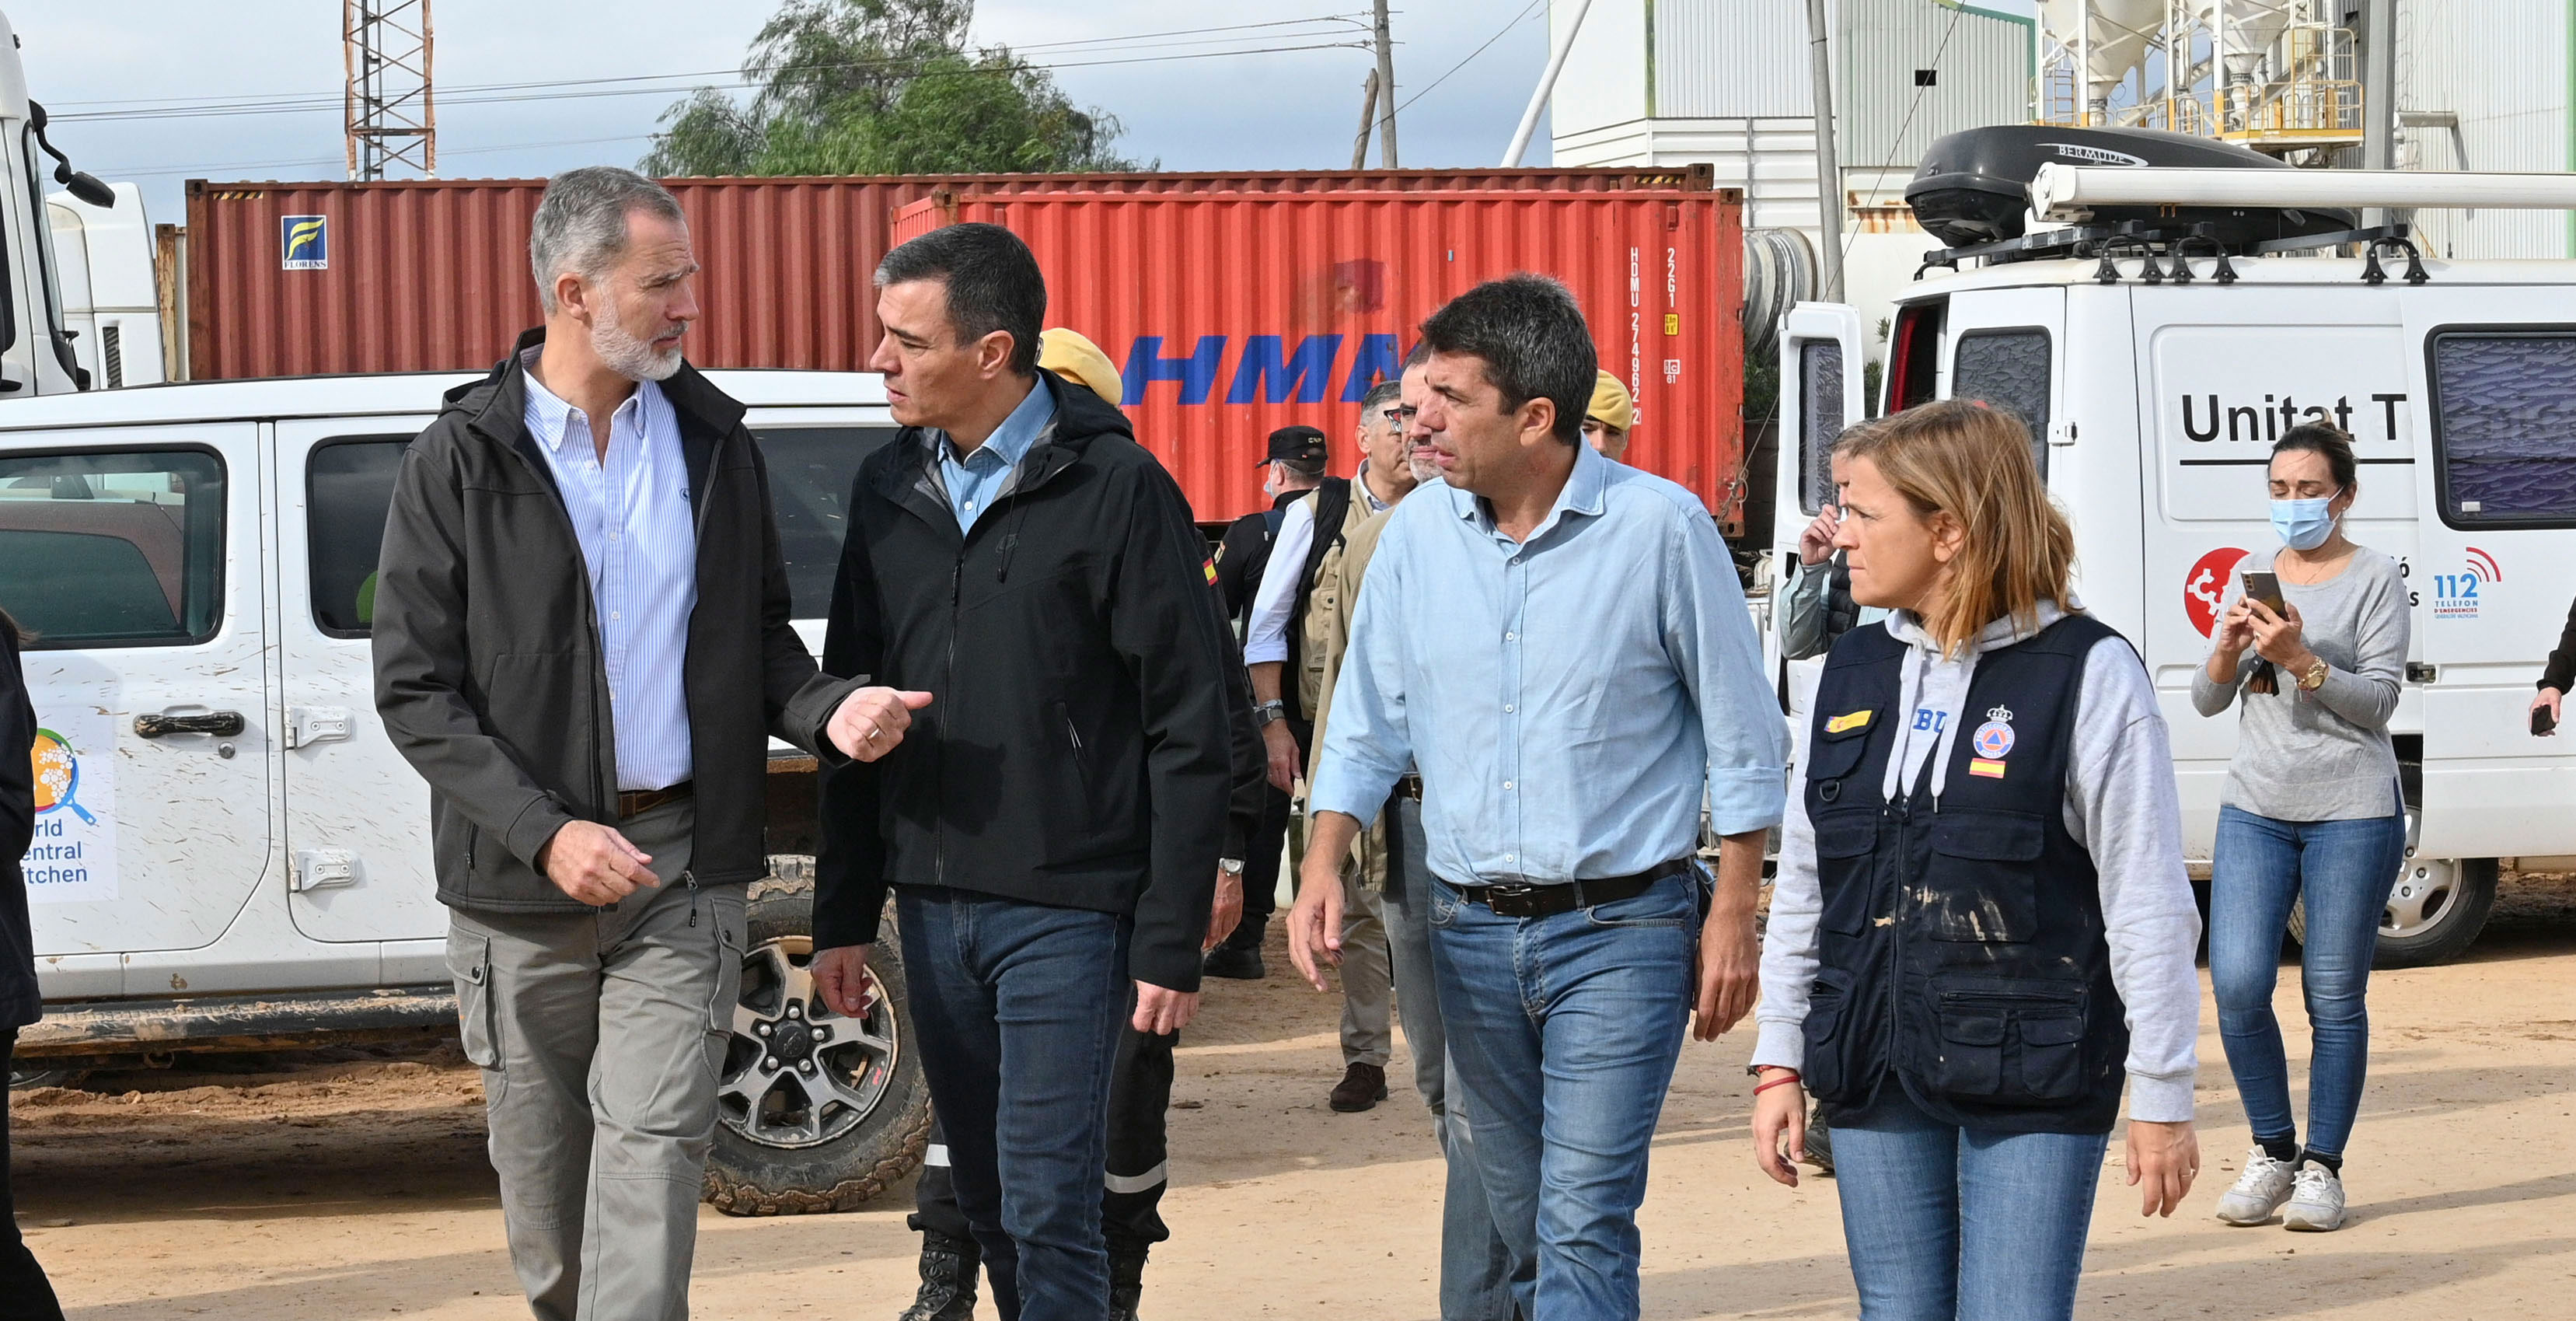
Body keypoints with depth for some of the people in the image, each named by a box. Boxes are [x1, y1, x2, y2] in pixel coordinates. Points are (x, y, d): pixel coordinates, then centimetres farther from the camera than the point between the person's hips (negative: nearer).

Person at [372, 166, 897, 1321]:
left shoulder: (713, 440, 7)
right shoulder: (460, 460, -4)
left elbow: (757, 637, 16)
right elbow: (414, 688, -6)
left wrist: (828, 710, -7)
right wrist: (545, 831, -17)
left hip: (681, 869, 1)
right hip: (521, 881, -1)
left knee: (652, 1154, -8)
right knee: (541, 1173, 9)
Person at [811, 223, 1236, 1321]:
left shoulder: (1118, 488, -9)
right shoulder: (889, 490, 9)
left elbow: (1191, 731, -9)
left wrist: (1172, 942, -11)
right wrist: (843, 914, 11)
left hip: (1067, 911, -6)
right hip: (932, 908, 6)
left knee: (1048, 1209, -8)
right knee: (986, 1202, 11)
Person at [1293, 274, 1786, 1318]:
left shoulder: (1660, 527, -9)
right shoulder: (1417, 533, 3)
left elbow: (1742, 739, -2)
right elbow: (1368, 726, 12)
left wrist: (1732, 912, -5)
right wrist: (1324, 865, -2)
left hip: (1621, 928, -5)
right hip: (1471, 929, 5)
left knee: (1584, 1221, -12)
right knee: (1518, 1219, 13)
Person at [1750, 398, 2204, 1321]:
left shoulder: (2085, 673, -7)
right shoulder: (1854, 673, 10)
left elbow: (2150, 905, -7)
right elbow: (1801, 886, 16)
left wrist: (2162, 1098, -7)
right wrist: (1779, 1062, 13)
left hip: (2036, 1083, -5)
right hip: (1876, 1076, 6)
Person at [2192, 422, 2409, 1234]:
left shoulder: (2375, 578, 0)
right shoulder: (2251, 575, 14)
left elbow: (2379, 699, -8)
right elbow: (2207, 702, 13)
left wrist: (2300, 660, -20)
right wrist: (2229, 651, -7)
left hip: (2351, 811, -4)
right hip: (2255, 808, 4)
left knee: (2335, 999, -1)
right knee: (2237, 986, -7)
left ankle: (2322, 1167, 9)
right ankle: (2272, 1153, 9)